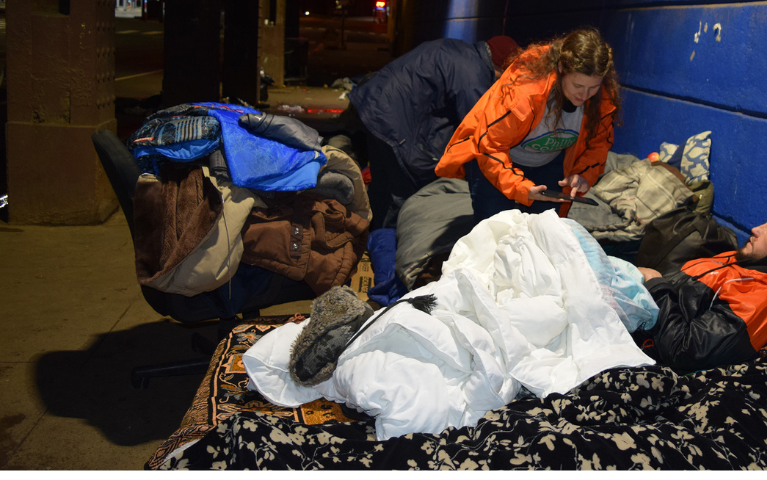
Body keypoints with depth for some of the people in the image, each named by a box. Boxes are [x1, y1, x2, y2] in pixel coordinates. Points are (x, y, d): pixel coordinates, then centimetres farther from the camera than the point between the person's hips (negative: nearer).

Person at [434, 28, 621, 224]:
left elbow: (598, 141, -2)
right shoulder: (522, 90, -40)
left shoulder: (604, 97, -21)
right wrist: (520, 188, -40)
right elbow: (489, 145, -31)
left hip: (549, 163, 5)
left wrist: (584, 174, -22)